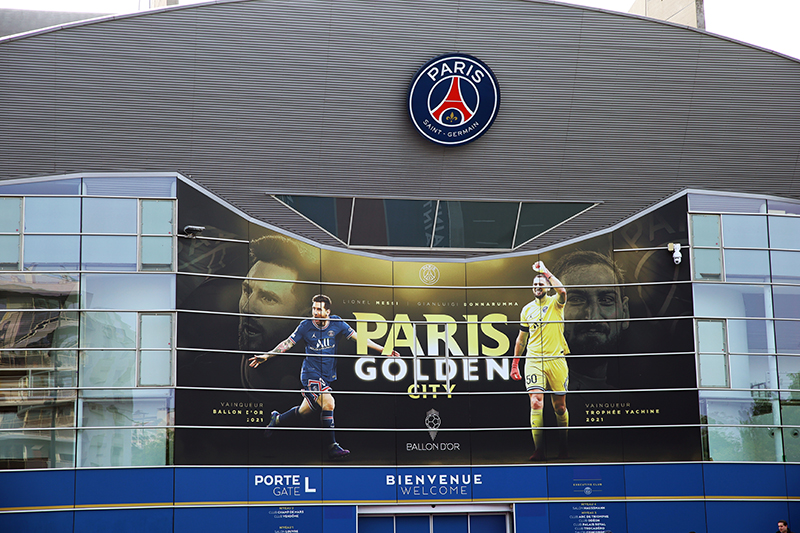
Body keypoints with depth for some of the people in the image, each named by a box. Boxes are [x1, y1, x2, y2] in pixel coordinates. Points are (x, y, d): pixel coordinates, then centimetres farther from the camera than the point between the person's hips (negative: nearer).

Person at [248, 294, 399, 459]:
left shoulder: (337, 324, -2)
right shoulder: (306, 325, -7)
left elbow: (359, 338, -1)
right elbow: (288, 343, -1)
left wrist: (384, 349, -5)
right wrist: (266, 356, -9)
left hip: (328, 375, 4)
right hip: (311, 373, -4)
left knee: (305, 410, 9)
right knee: (328, 403, -24)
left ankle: (276, 419, 37)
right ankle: (333, 447, -18)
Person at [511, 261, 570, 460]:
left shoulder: (555, 303, 2)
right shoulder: (527, 310, 12)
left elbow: (562, 291, -23)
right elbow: (521, 339, 19)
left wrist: (545, 271, -16)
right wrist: (515, 363, 17)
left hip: (556, 360, -2)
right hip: (533, 360, 2)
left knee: (559, 406, 5)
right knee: (536, 402, -13)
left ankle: (563, 447, 23)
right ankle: (538, 450, -15)